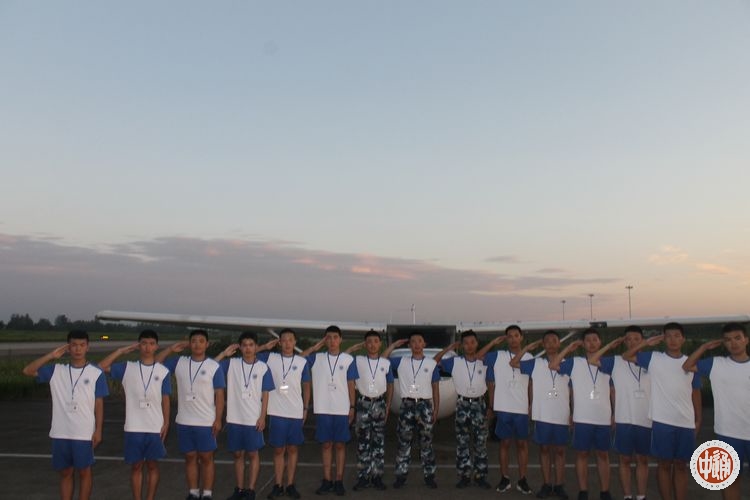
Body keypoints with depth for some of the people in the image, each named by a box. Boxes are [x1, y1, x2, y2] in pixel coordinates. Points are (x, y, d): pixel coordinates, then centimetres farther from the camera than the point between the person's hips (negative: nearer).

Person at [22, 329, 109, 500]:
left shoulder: (96, 373, -3)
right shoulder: (56, 371, 5)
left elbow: (99, 404, -1)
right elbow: (28, 371, -1)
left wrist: (98, 430, -6)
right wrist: (51, 356, -5)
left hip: (84, 433, -3)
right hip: (60, 433, 3)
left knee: (84, 472, 6)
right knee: (65, 473, 13)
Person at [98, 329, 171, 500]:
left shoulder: (163, 371, 1)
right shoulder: (127, 368, 2)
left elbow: (165, 399, 3)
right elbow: (101, 367, -4)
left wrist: (166, 423, -2)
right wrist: (122, 350, -5)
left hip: (155, 427, 0)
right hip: (134, 427, 0)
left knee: (152, 465, 9)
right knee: (136, 466, 9)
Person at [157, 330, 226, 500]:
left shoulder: (214, 366, -6)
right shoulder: (179, 362, 4)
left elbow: (219, 395, -6)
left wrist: (218, 419, -10)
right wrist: (171, 349, -3)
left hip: (206, 422, -3)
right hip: (184, 421, 3)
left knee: (206, 458, 5)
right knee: (190, 457, 12)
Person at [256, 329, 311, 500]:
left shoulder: (302, 362, 3)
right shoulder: (270, 358, 2)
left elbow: (306, 386, 8)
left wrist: (306, 408, 5)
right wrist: (265, 347, -4)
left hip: (296, 412, 0)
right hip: (277, 412, 0)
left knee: (293, 449, 7)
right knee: (278, 449, 7)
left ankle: (290, 485, 15)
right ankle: (278, 485, 15)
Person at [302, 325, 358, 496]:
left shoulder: (348, 359, 1)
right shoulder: (317, 358, 4)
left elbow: (351, 385, 3)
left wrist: (352, 407, 0)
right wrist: (317, 346, -4)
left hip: (342, 409, -1)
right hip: (323, 409, 1)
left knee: (340, 445, 5)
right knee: (326, 445, 7)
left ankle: (339, 481, 12)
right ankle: (327, 480, 15)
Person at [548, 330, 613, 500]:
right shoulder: (575, 362, 3)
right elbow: (553, 365, -7)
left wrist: (615, 414, 8)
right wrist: (568, 349, -3)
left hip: (604, 418, 2)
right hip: (582, 419, -1)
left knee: (603, 454, 10)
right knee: (582, 454, 4)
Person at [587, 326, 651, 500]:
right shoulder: (616, 362, 2)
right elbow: (592, 360, -5)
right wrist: (611, 345, -1)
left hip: (646, 420, 1)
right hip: (624, 420, -1)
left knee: (642, 460, 11)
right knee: (625, 460, 7)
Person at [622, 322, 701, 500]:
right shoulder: (654, 358, 1)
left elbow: (695, 392, 12)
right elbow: (626, 356, 2)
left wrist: (698, 419, 9)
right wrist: (646, 343, -4)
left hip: (686, 423, 2)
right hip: (661, 421, -2)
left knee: (681, 465, 10)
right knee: (664, 464, 5)